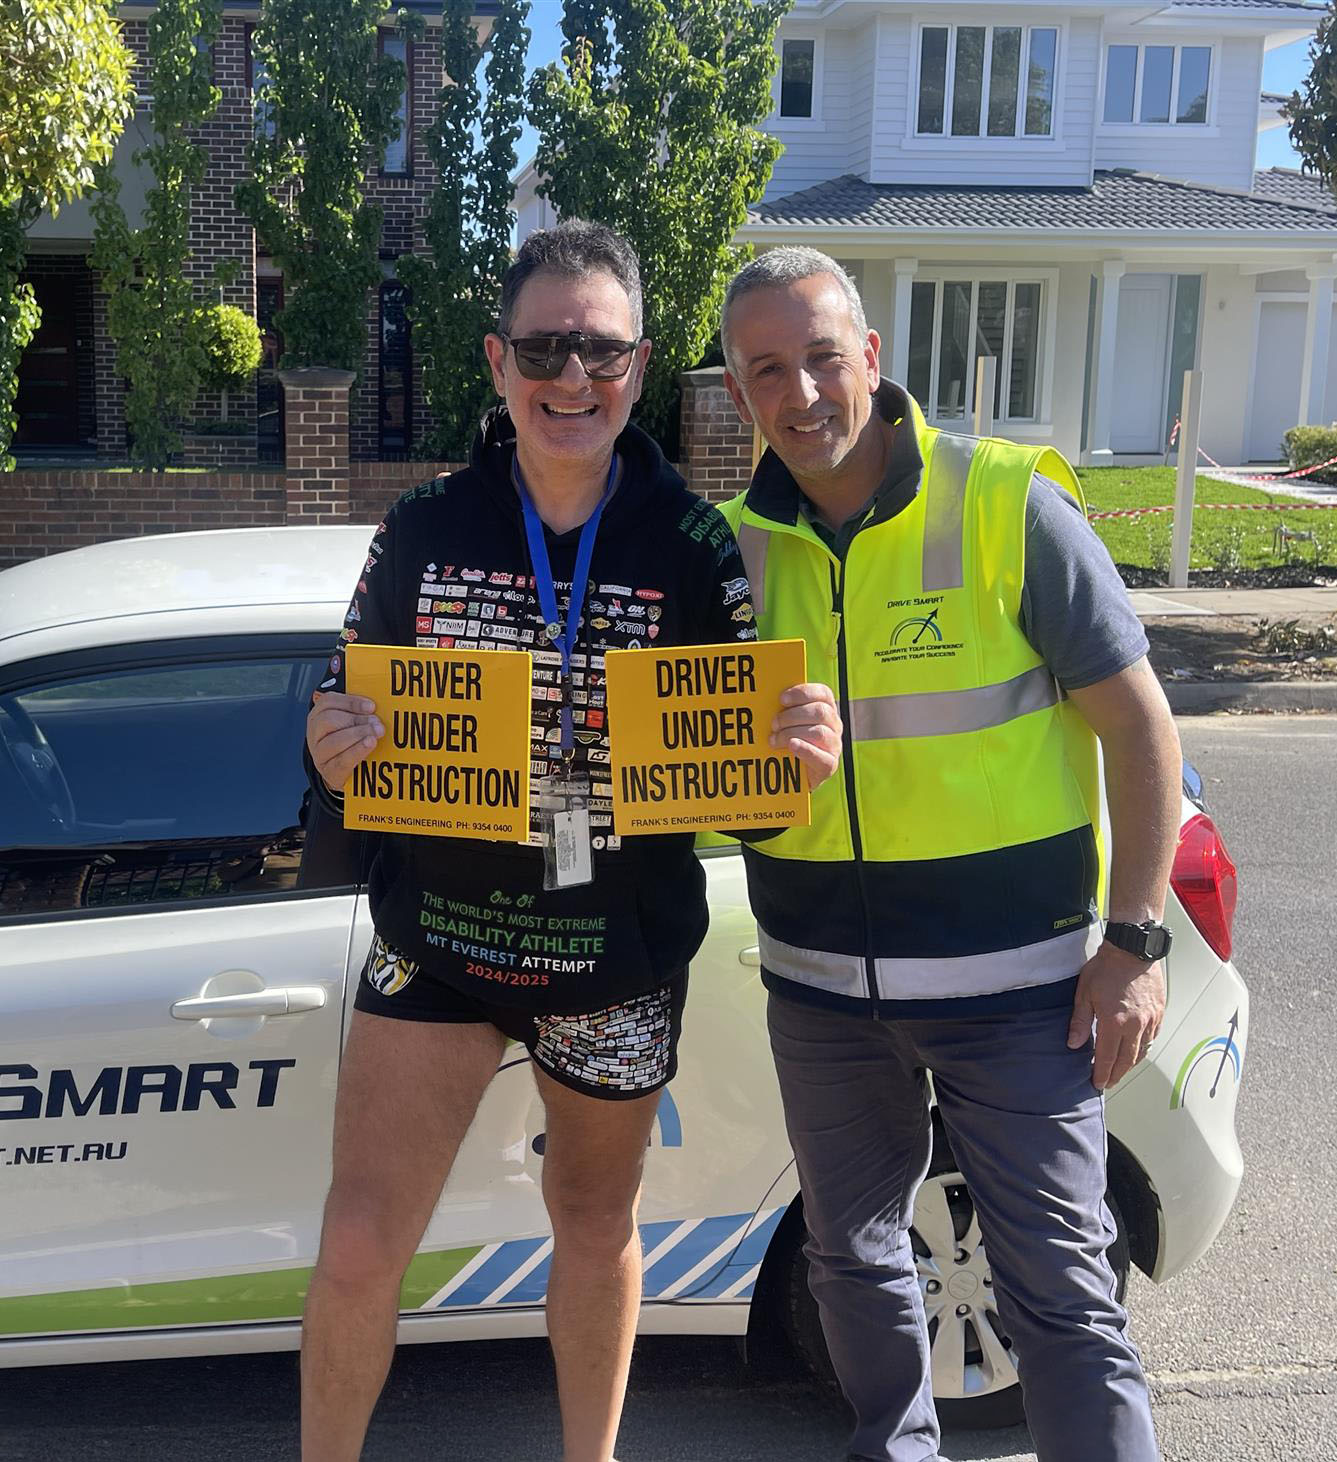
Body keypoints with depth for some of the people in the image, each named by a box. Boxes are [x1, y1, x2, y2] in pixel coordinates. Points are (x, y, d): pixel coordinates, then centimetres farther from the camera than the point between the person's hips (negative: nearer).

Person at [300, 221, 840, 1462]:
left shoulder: (694, 546, -7)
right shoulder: (424, 530, -4)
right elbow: (350, 721, 2)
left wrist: (795, 754, -27)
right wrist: (333, 753, -21)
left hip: (618, 954, 0)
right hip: (435, 936, 0)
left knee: (596, 1233, 19)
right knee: (357, 1253, -3)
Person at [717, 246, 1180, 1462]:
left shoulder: (1009, 503, -11)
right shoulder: (735, 544, 1)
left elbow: (1139, 727, -8)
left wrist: (1136, 939, -12)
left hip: (1013, 979, -4)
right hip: (822, 985, 5)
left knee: (1059, 1288, 1)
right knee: (852, 1254, 20)